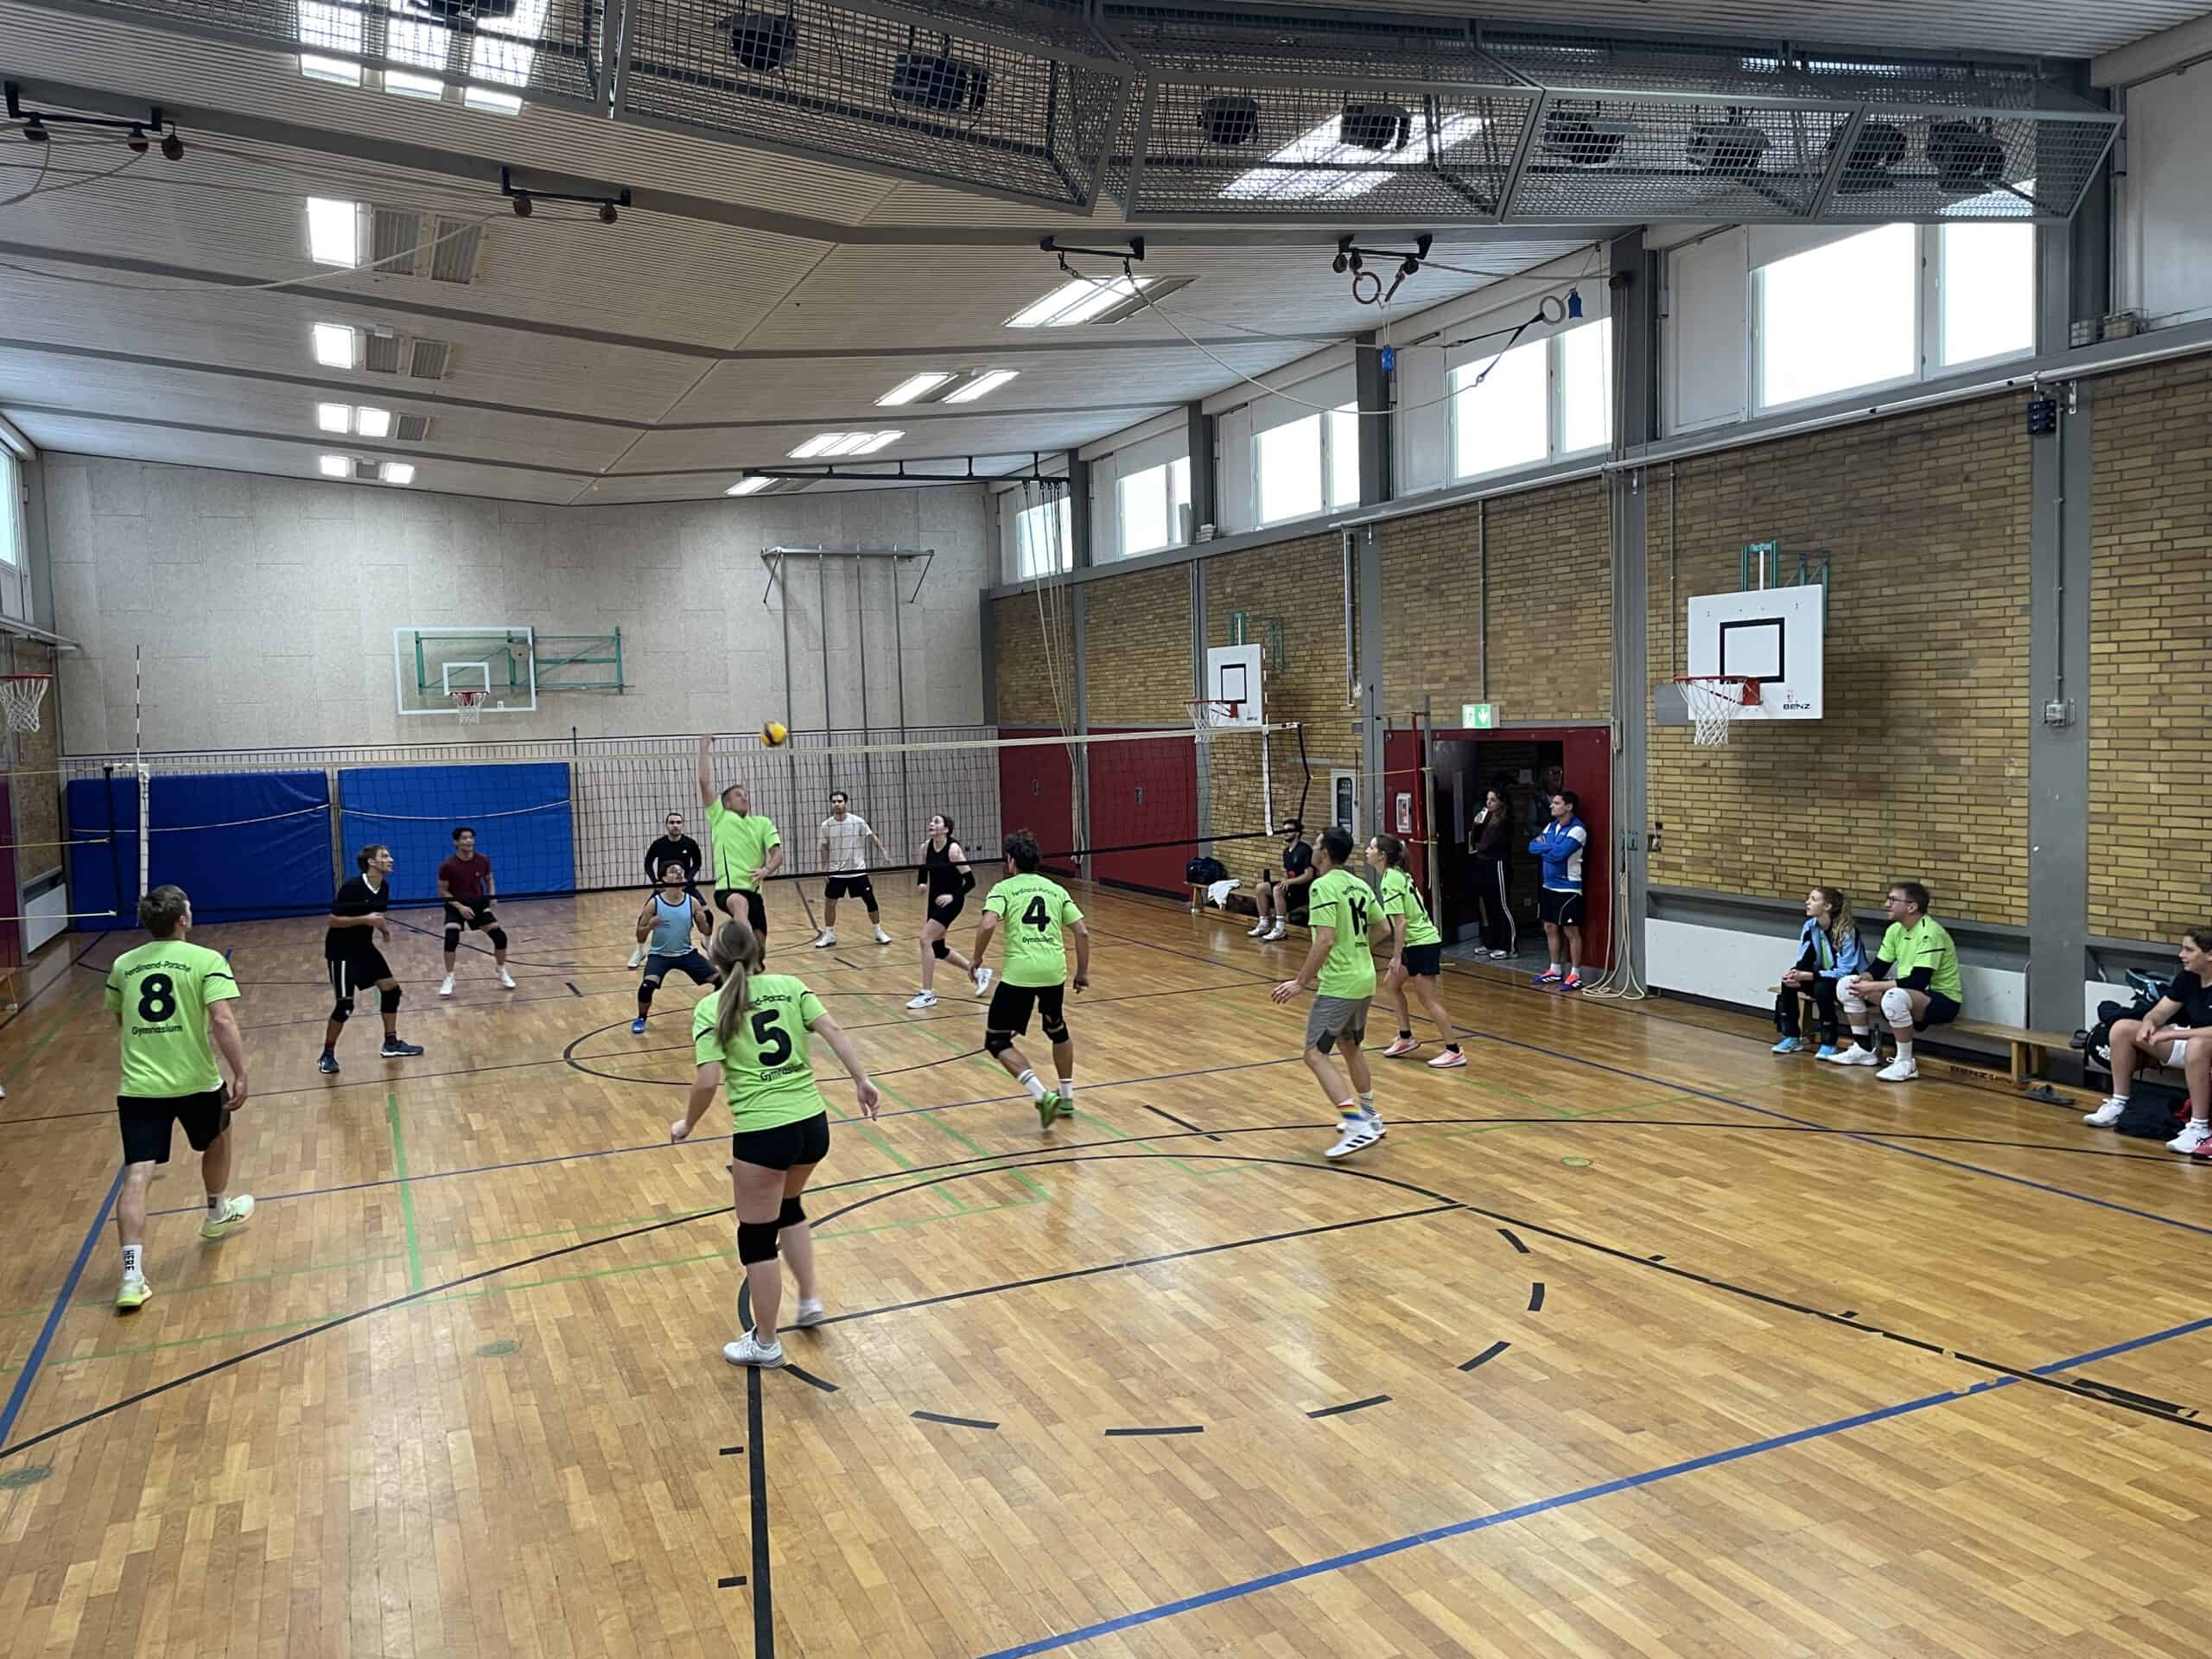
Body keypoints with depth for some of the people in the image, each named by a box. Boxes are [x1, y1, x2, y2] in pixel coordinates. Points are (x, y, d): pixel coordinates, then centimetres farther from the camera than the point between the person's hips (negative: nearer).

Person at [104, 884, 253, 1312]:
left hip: (137, 1086, 2)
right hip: (196, 1082, -2)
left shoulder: (123, 964, 8)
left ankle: (132, 1275, -14)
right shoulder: (207, 960, -7)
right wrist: (240, 1075, -16)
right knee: (217, 1139, 28)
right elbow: (223, 1021, -19)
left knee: (137, 1177, -3)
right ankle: (217, 1214, 48)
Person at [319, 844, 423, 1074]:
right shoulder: (353, 887, -24)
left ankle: (391, 1044, 18)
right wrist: (365, 920, -29)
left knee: (390, 987, 6)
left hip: (364, 946, 8)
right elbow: (334, 919, -22)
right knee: (345, 1005, -9)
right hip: (341, 950, -8)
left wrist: (382, 926, -2)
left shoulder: (384, 887, 0)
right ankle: (327, 1055, 8)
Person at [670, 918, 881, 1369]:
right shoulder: (790, 986, 6)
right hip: (813, 1123, 5)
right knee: (788, 1207, 34)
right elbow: (834, 1033, -3)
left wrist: (687, 1124, 6)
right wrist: (862, 1082, 1)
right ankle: (810, 1298, 35)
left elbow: (709, 1082, -10)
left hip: (762, 1134, -5)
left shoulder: (711, 1008, -3)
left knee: (756, 1239, 13)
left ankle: (765, 1343, 26)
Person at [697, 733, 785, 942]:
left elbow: (777, 855, 6)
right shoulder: (720, 818, 9)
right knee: (740, 904, -40)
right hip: (727, 890, -5)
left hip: (753, 891, 5)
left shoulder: (763, 823, 17)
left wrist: (767, 869, -15)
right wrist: (704, 747, 4)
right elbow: (705, 782, 2)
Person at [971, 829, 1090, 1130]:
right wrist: (1082, 971, 21)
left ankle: (1043, 1096, -9)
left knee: (997, 1041, 6)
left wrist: (977, 961, 1)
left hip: (1019, 972, -5)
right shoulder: (1055, 889, 17)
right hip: (1055, 970, 5)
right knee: (1057, 1029, 30)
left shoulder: (1004, 888, 5)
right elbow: (1082, 931, 11)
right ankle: (1066, 1098, 36)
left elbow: (987, 925, -12)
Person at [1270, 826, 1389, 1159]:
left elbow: (1325, 940, -24)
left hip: (1338, 984, -9)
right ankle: (1369, 1117, 35)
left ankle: (1358, 1124, -15)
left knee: (1315, 1054, -6)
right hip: (1364, 980, 9)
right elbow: (1381, 927, 19)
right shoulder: (1359, 885, 9)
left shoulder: (1323, 886, -16)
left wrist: (1301, 982, -20)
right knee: (1350, 1046, 25)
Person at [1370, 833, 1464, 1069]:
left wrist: (1397, 956, -18)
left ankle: (1454, 1051, 1)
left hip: (1422, 944, -10)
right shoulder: (1398, 874, 10)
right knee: (1391, 983, 18)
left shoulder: (1390, 881, -18)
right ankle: (1406, 1039, 24)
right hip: (1418, 943, 10)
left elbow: (1400, 922, -21)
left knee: (1428, 999, -4)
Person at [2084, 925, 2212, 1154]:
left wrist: (2173, 1034, -32)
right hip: (2187, 1041, 8)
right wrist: (2150, 1022, -19)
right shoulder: (2187, 977, 1)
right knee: (2122, 1029, -2)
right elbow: (2161, 1012, 5)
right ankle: (2118, 1105, 6)